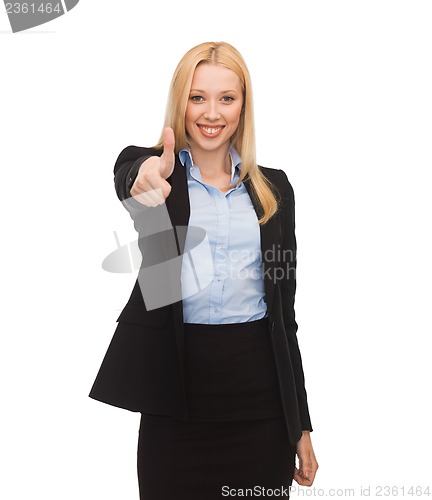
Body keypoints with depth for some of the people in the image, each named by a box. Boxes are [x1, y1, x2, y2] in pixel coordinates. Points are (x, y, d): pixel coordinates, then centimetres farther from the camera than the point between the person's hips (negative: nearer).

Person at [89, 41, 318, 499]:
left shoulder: (273, 189, 9)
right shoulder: (151, 168, 3)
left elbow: (284, 308, 9)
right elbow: (127, 176, -24)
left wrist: (301, 423, 8)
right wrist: (144, 179, -49)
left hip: (260, 388, 2)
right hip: (178, 381, -2)